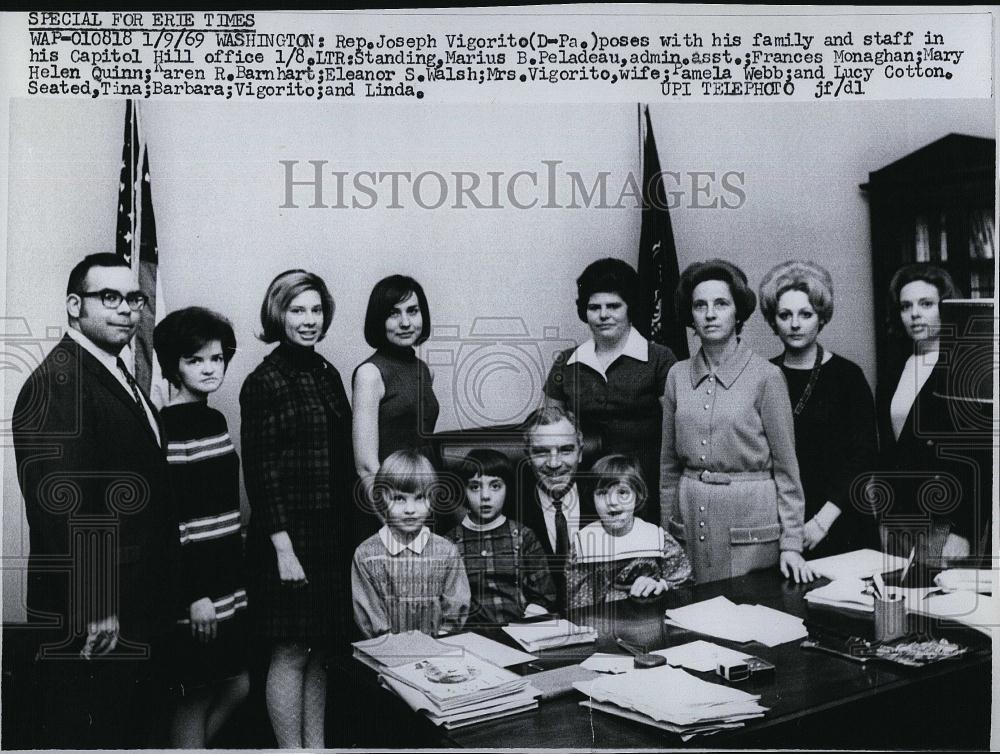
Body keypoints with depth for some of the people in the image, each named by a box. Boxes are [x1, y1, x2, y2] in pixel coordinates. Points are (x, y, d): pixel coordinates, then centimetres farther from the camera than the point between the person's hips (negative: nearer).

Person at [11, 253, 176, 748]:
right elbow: (60, 504, -23)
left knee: (133, 732, 19)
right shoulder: (56, 383, -17)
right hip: (88, 621, -9)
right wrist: (93, 608, -22)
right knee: (85, 737, 5)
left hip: (137, 611, 9)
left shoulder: (121, 378, 14)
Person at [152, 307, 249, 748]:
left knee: (239, 684, 13)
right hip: (195, 584, -8)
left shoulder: (215, 420, 11)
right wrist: (194, 595, -18)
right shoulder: (167, 427, -14)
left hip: (228, 576, 8)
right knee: (196, 694, 4)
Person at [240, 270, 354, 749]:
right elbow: (260, 471, -13)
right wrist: (283, 547, -16)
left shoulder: (327, 375, 11)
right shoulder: (264, 382, -9)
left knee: (319, 651, 14)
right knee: (290, 652, 2)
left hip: (331, 534, 7)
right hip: (288, 535, -7)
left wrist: (348, 527, 12)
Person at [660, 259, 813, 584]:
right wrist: (665, 531, 9)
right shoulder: (677, 376, 5)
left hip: (750, 520, -3)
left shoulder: (766, 376, -5)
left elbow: (786, 468, -3)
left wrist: (791, 543, -7)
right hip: (690, 518, 3)